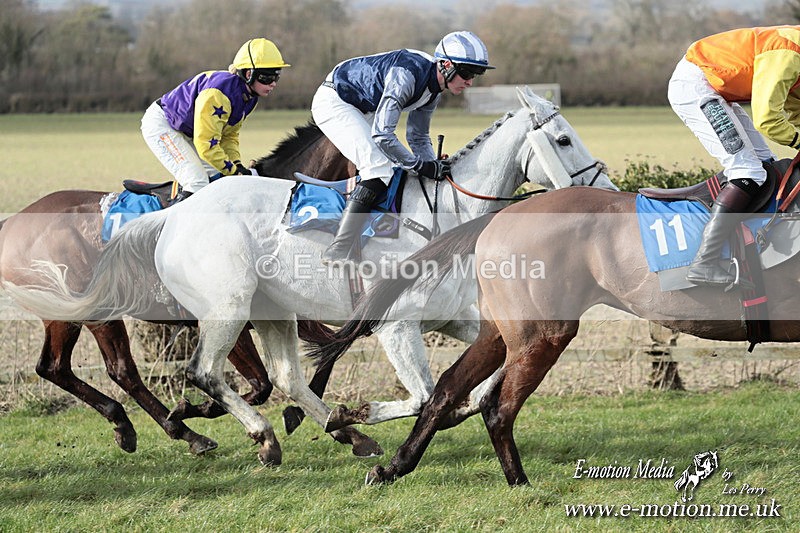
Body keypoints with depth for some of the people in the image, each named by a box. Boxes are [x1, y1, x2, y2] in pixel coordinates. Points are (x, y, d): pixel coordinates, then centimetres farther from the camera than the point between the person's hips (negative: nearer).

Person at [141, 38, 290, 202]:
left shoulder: (249, 96, -5)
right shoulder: (217, 94, -36)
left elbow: (229, 135, 6)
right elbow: (206, 144, -35)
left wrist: (237, 164, -9)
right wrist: (233, 170, -28)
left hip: (187, 133, 10)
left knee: (219, 178, 4)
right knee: (197, 183, -23)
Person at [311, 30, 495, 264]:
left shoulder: (433, 89, -2)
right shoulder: (407, 75, -32)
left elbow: (418, 137, 10)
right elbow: (382, 134, -34)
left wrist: (435, 167, -6)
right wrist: (420, 166, -27)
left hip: (360, 109, 10)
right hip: (333, 102, -10)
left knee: (395, 168, 9)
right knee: (380, 166, -21)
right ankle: (338, 251, -26)